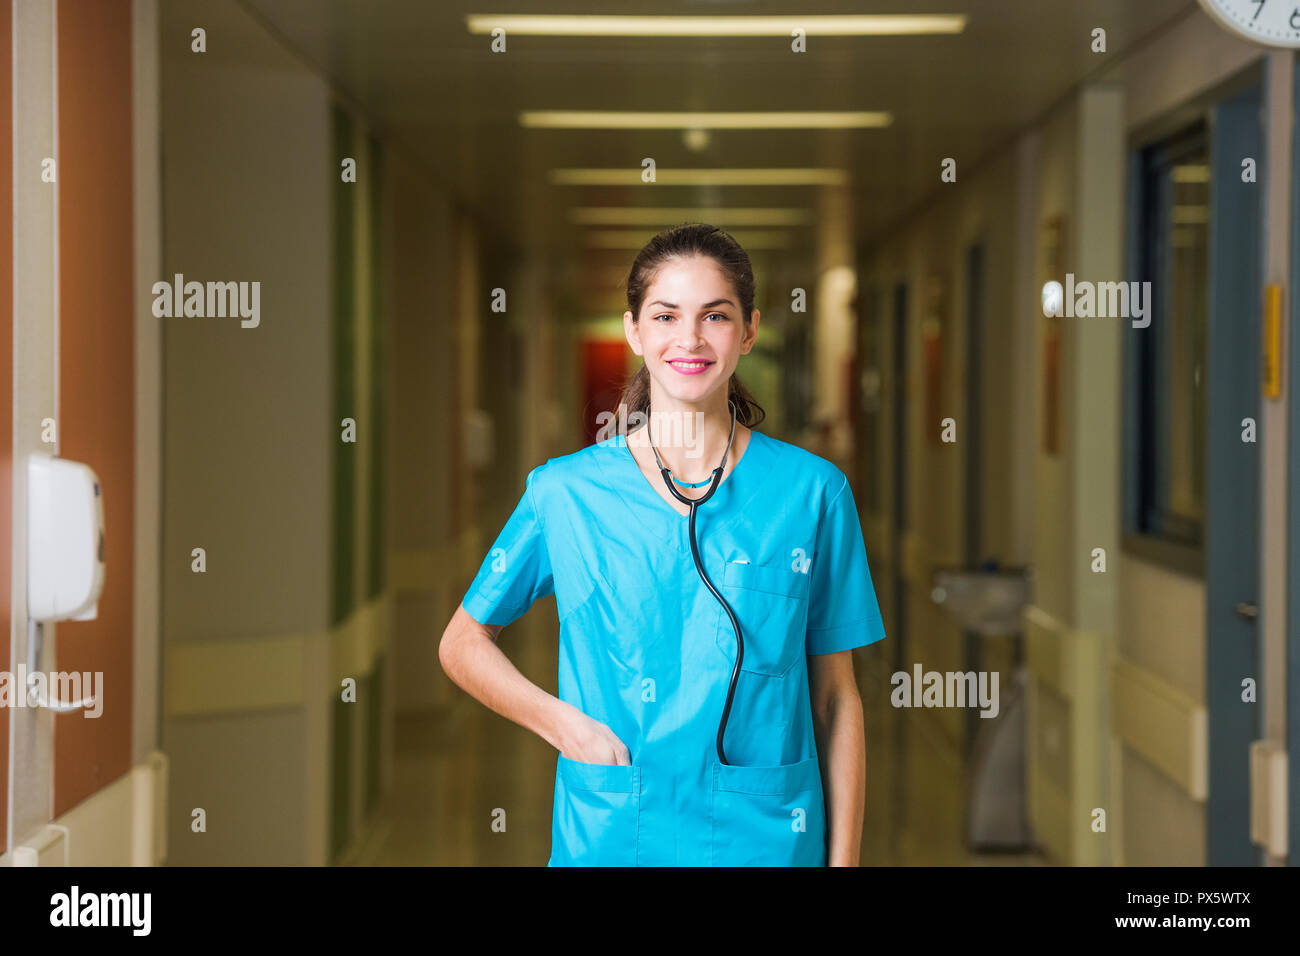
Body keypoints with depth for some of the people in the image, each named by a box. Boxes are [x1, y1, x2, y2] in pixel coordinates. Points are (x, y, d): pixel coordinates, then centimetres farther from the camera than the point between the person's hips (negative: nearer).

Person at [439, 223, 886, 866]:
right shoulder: (564, 491, -1)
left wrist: (844, 858, -3)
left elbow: (836, 699, 2)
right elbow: (462, 644, 10)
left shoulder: (811, 491, -2)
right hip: (606, 837, 0)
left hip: (767, 837, 0)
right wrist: (560, 722, -6)